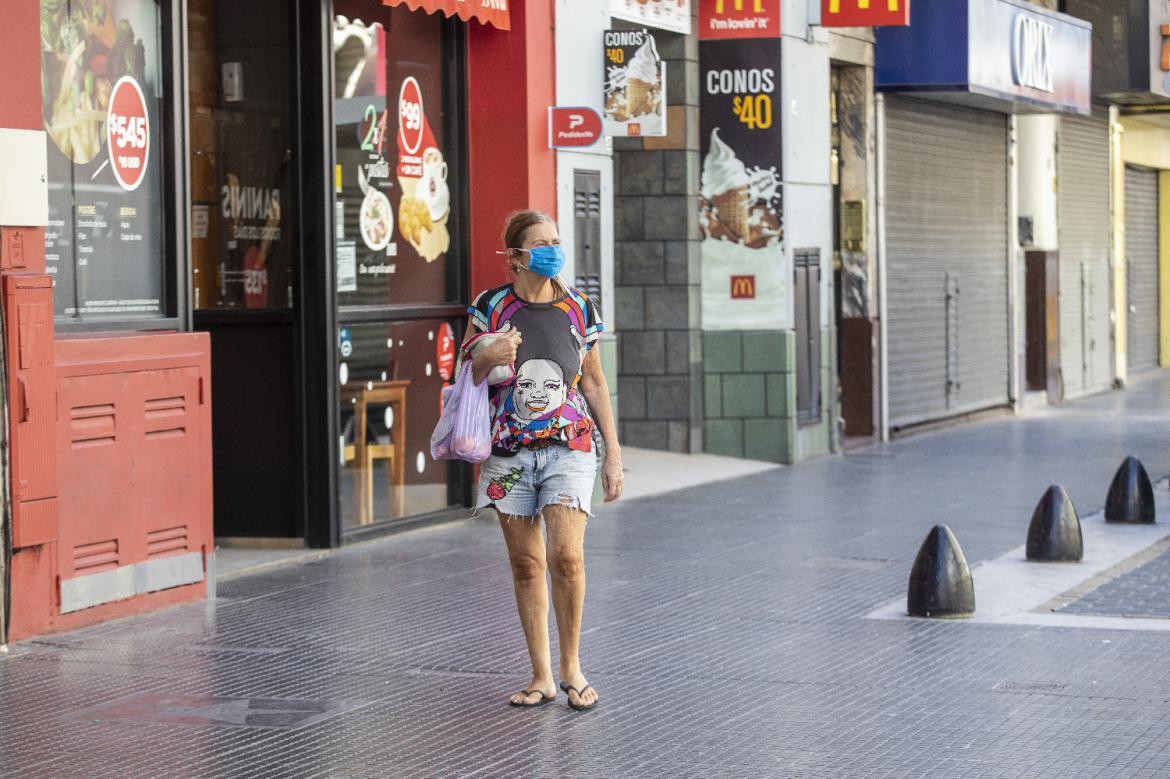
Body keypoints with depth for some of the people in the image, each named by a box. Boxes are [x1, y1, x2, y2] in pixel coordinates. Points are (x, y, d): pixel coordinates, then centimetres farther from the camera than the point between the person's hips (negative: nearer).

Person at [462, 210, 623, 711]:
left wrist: (613, 452, 10)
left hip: (569, 447, 0)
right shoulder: (491, 308, 3)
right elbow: (468, 379, 9)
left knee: (566, 556, -15)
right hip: (510, 451, 0)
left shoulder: (577, 308, 7)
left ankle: (571, 666, 2)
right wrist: (489, 358, -14)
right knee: (526, 564, 3)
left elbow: (593, 382, 13)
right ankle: (541, 676, 11)